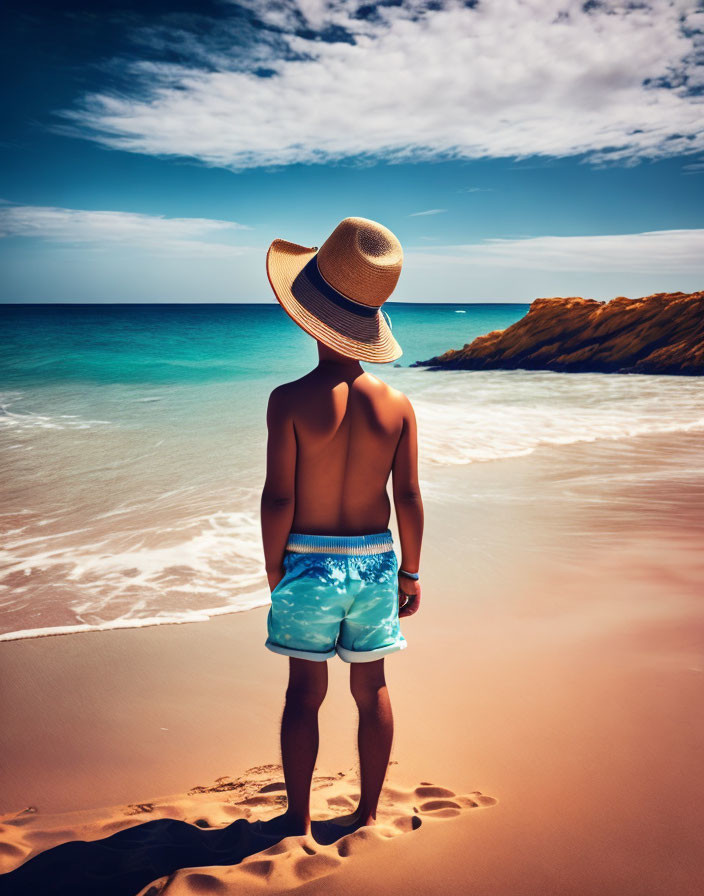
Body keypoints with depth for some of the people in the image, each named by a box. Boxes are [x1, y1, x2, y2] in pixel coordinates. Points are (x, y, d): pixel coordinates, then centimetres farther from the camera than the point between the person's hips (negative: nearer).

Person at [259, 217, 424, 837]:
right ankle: (367, 814, 30)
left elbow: (278, 498, -14)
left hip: (308, 561, -2)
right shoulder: (396, 405, -6)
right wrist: (410, 573, 8)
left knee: (305, 693, 11)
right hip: (374, 560, 3)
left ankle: (299, 820, 26)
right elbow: (409, 499, -3)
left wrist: (274, 570, 1)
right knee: (372, 689, 15)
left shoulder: (291, 400, -15)